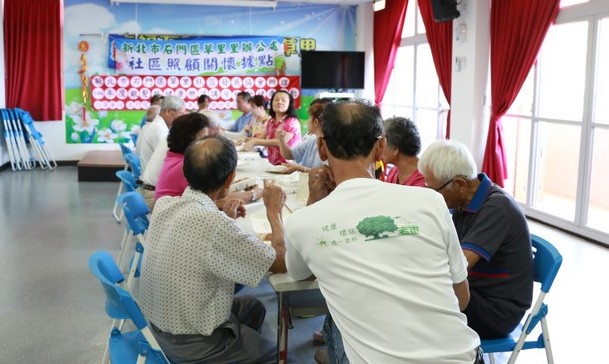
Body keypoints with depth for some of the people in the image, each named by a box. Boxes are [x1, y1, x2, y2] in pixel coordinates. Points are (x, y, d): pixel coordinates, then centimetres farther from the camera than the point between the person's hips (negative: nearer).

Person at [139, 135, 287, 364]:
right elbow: (280, 263, -21)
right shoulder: (214, 225, -34)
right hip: (190, 345, -7)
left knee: (254, 307, 27)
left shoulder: (164, 204, -10)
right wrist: (274, 211, -8)